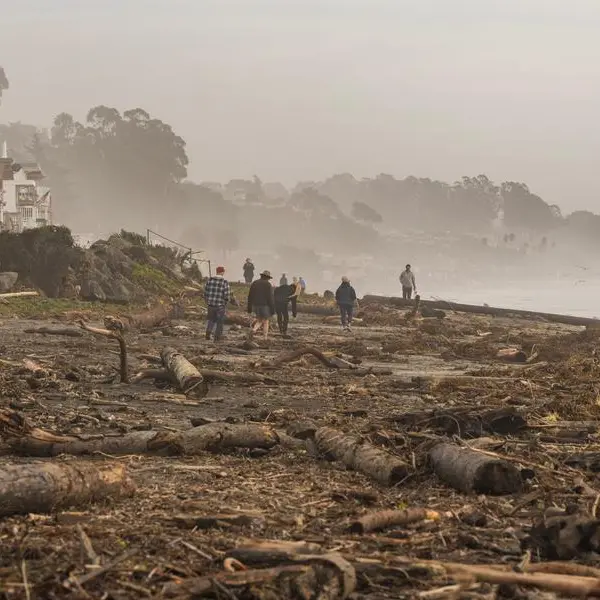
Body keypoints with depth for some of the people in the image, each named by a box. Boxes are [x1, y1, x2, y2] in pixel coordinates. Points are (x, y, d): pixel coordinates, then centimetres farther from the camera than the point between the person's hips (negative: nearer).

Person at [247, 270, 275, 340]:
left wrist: (249, 309, 13)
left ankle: (254, 329, -11)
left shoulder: (254, 283, 6)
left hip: (255, 305, 4)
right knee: (265, 321, 10)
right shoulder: (268, 285, -9)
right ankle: (265, 337, 9)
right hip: (265, 306, -4)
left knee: (259, 320, 18)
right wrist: (272, 310, -8)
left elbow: (250, 296, 7)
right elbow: (271, 298, -13)